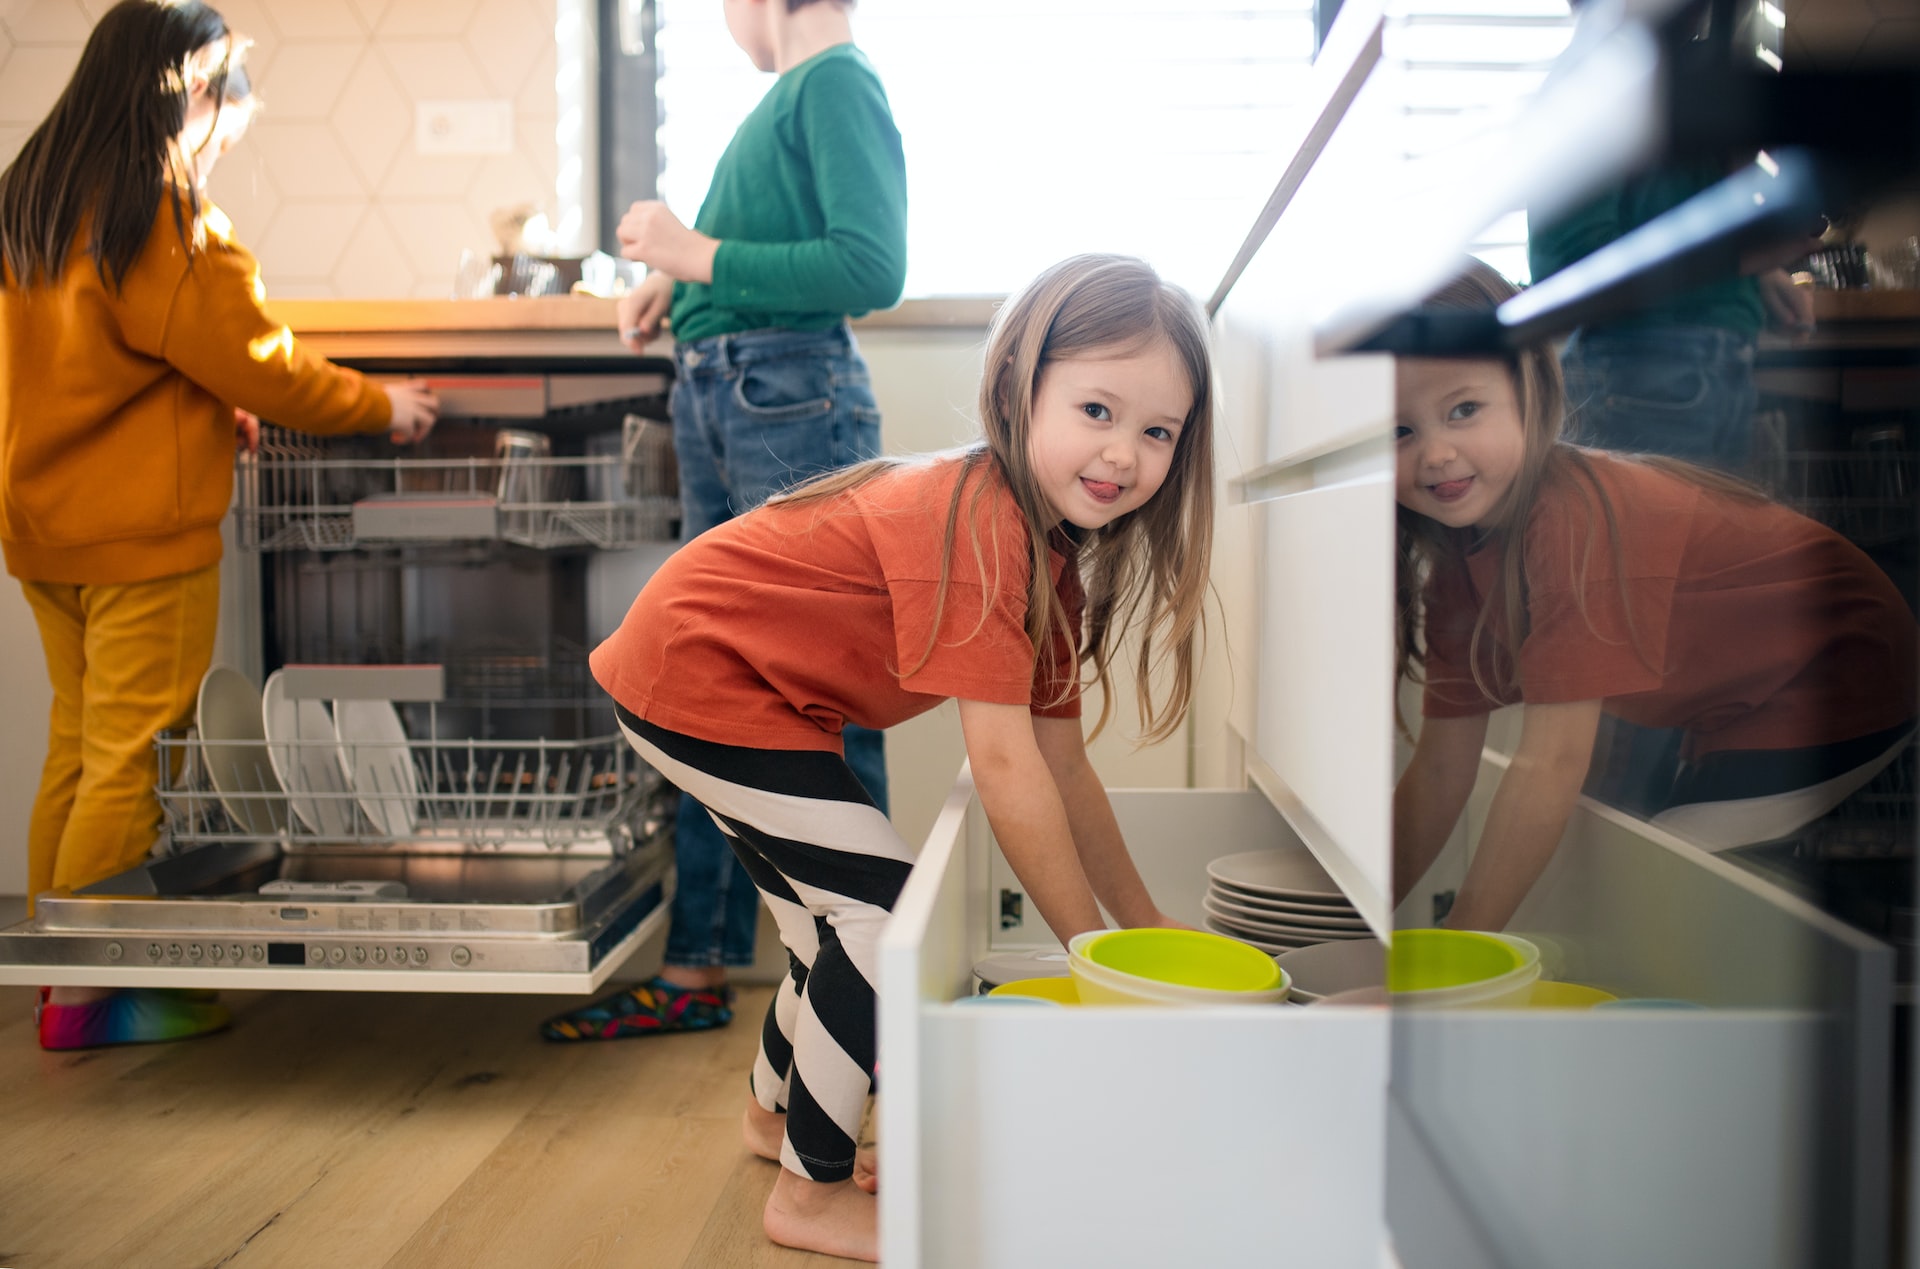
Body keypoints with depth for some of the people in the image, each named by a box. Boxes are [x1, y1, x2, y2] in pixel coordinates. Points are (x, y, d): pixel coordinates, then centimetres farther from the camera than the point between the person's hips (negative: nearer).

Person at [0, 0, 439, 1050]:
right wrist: (381, 407, 1)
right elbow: (255, 361, -11)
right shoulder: (164, 216, -15)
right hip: (140, 531, -9)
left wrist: (216, 413, 19)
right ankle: (88, 995, 5)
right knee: (130, 764, -2)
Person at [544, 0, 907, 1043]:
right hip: (715, 400, 10)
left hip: (793, 405, -10)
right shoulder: (788, 94, 19)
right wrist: (677, 280, 9)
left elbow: (872, 269, -18)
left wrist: (701, 256, -14)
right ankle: (697, 971, 23)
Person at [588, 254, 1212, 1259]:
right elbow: (1005, 767, -30)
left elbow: (1061, 765, 5)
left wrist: (1145, 924, 7)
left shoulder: (1050, 553, 0)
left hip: (749, 683, 10)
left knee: (843, 911, 22)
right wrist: (1097, 953, -21)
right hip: (696, 674, -10)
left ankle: (779, 1111, 47)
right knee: (888, 908, -12)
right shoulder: (979, 522, -29)